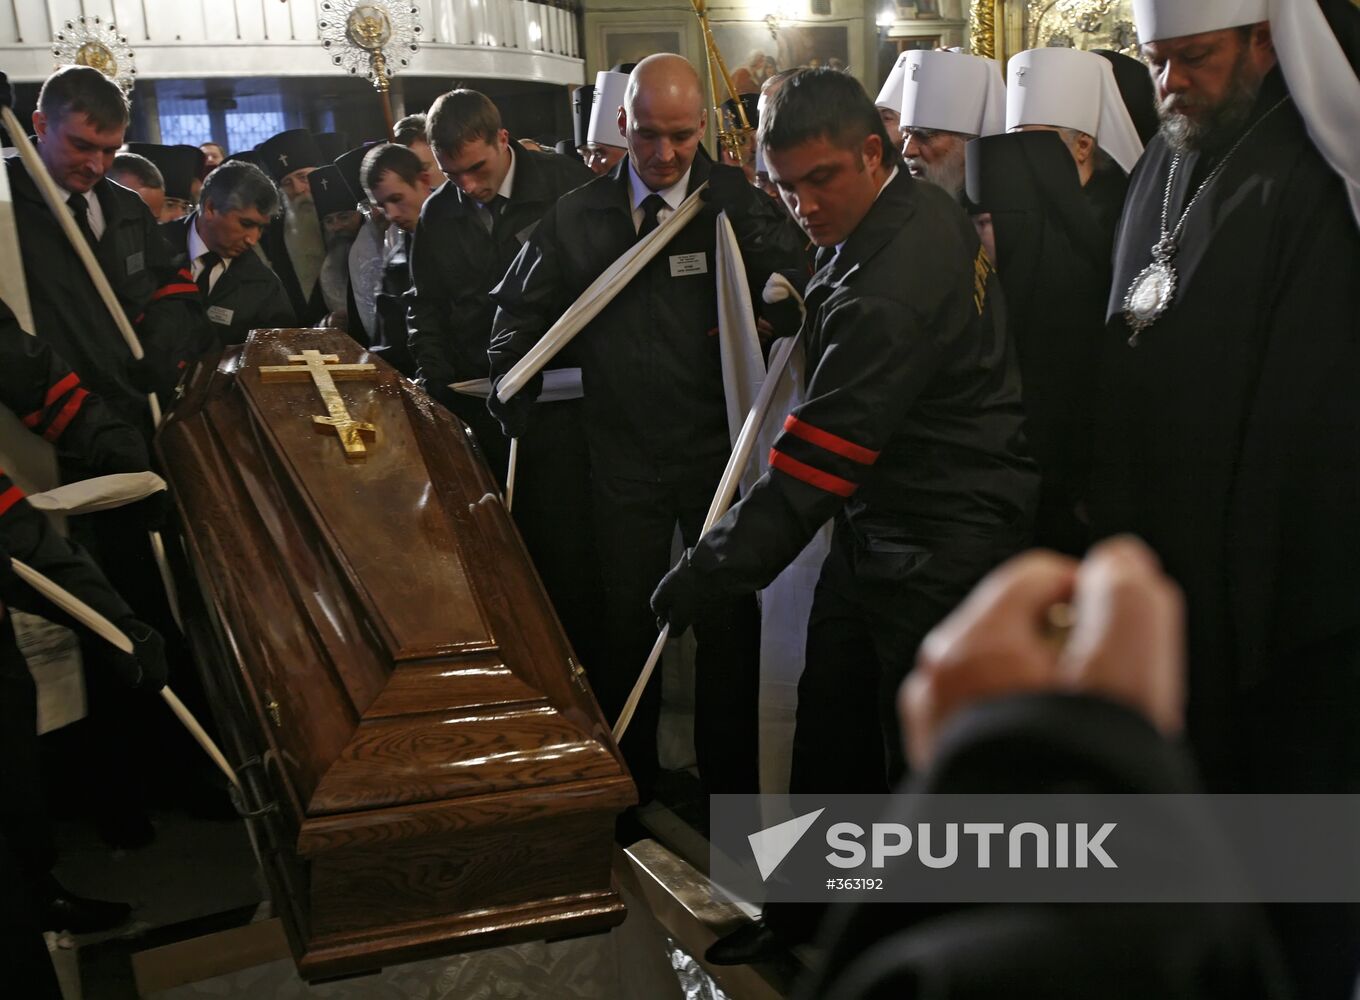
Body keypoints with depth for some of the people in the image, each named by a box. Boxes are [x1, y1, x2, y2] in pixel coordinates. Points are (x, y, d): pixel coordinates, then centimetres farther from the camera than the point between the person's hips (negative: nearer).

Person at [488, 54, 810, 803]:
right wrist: (511, 391, 0)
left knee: (729, 621, 9)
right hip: (624, 455, 2)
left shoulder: (736, 201, -4)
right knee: (627, 622, 13)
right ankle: (630, 779, 33)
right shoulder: (577, 216, 1)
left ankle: (728, 780, 29)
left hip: (719, 449, -1)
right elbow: (521, 308, 11)